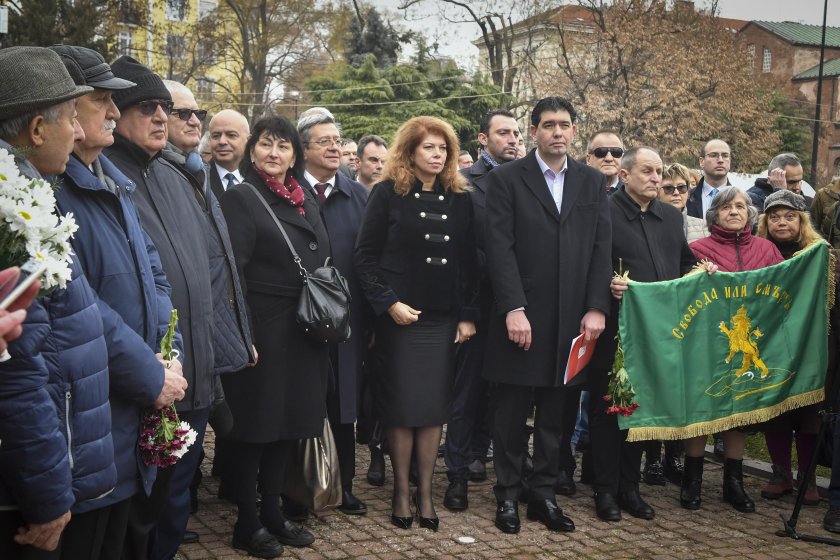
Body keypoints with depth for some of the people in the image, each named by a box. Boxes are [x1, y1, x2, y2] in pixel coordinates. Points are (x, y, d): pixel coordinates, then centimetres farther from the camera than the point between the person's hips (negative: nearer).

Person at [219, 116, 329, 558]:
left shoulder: (305, 199, 12)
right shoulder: (240, 198, -7)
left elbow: (323, 261, 18)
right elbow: (232, 271, -14)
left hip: (304, 334, 7)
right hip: (263, 332, -6)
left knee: (287, 425, 14)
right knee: (255, 427, 2)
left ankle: (272, 512, 27)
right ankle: (247, 523, 15)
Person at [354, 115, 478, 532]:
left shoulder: (460, 200, 8)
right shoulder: (387, 194, -1)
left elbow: (469, 263, 7)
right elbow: (365, 256, -4)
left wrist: (468, 315, 0)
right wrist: (389, 303, -13)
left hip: (445, 320, 3)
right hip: (399, 318, -3)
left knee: (434, 407, 5)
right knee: (401, 406, 3)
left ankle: (425, 491, 15)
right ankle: (401, 490, 16)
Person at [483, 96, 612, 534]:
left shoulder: (593, 183, 11)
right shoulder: (505, 179, 0)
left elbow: (601, 249, 7)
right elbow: (499, 248, -8)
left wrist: (596, 307, -3)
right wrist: (513, 309, -16)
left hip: (572, 320, 3)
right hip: (520, 317, -3)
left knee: (555, 414, 10)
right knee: (511, 413, 7)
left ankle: (543, 493, 22)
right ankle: (508, 495, 20)